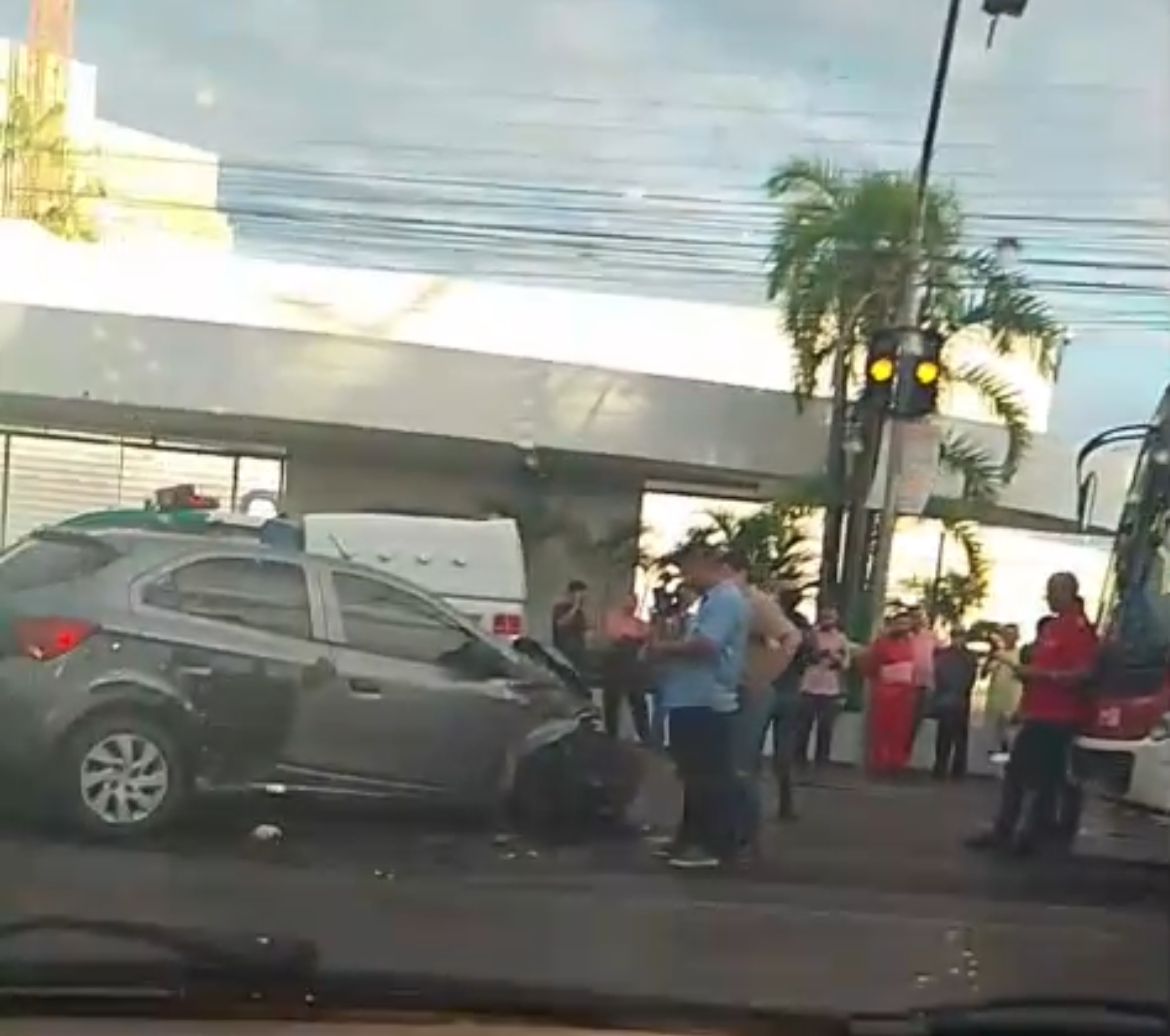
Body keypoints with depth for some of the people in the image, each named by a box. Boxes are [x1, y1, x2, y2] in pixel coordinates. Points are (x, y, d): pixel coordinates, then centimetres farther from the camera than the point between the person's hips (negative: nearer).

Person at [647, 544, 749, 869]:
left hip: (708, 703, -11)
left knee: (711, 777, -5)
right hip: (693, 701, 11)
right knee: (695, 775, 15)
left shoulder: (727, 600, -13)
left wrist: (665, 647, -13)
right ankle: (694, 837, 23)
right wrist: (668, 652, 10)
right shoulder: (713, 600, 21)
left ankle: (716, 845, 0)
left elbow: (706, 645, -25)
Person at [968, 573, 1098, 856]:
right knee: (1015, 773, 13)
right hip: (1037, 714, 10)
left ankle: (1033, 836, 6)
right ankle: (1003, 831, 19)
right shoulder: (1053, 626, 17)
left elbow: (1081, 674, -25)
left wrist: (1039, 674, -22)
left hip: (1058, 718, -10)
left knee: (1045, 779, -2)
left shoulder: (1079, 628, -15)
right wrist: (1027, 671, 12)